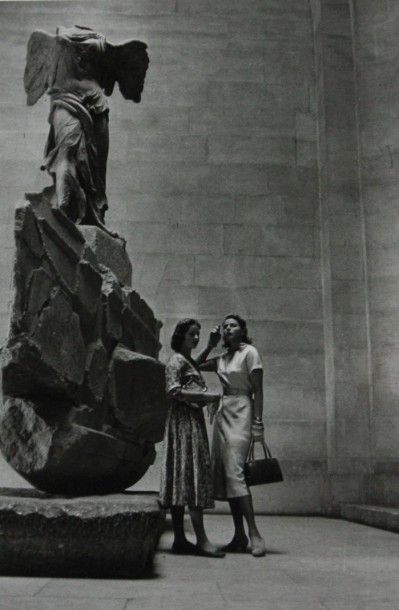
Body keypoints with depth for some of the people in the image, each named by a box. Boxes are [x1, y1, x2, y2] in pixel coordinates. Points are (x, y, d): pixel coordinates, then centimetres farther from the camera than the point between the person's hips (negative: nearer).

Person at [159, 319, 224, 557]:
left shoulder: (191, 362, 20)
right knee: (193, 475, -12)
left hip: (194, 420, 9)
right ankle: (202, 540, -12)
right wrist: (206, 396, -16)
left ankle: (180, 539, 9)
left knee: (183, 479, 6)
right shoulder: (176, 361, -7)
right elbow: (174, 391, -16)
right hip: (184, 420, -9)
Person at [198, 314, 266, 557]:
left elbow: (258, 390, -8)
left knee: (234, 472, -17)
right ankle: (239, 535, 9)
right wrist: (211, 344, 14)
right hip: (223, 414, 7)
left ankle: (255, 534, -15)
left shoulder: (250, 352, -3)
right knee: (224, 475, 4)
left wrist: (258, 423, -15)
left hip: (240, 413, -7)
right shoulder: (223, 358, 15)